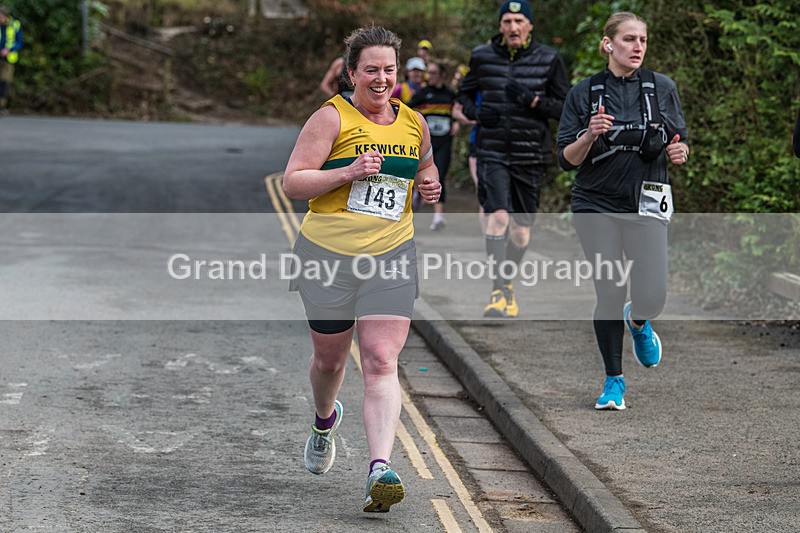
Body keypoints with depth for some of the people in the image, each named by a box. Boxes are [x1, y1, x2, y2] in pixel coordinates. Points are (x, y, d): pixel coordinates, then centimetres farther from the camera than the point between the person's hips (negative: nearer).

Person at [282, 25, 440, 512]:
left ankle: (380, 469, -22)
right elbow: (292, 183, -9)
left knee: (381, 362, -12)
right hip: (329, 253, -2)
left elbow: (425, 164, 29)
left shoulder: (414, 123, 8)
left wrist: (430, 183, 5)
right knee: (330, 357, 13)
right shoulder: (332, 117, -6)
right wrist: (347, 173, -22)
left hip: (391, 255, 2)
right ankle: (326, 419, 48)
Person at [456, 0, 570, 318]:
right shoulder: (483, 57, 4)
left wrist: (535, 101, -15)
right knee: (498, 216, -19)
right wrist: (476, 112, -3)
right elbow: (465, 92, 19)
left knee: (522, 229, 8)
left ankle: (507, 284, 31)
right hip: (492, 152, -1)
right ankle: (498, 291, -17)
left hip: (530, 156, 1)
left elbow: (565, 107, 3)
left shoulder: (548, 60, 1)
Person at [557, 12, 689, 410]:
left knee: (651, 297, -12)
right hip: (597, 206, -1)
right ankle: (614, 381, 13)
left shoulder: (662, 88, 5)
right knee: (610, 294, -5)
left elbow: (680, 142, 13)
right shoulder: (584, 93, 2)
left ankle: (637, 322, 27)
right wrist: (590, 135, -18)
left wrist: (680, 152, -10)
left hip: (647, 205, 1)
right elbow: (567, 159, 1)